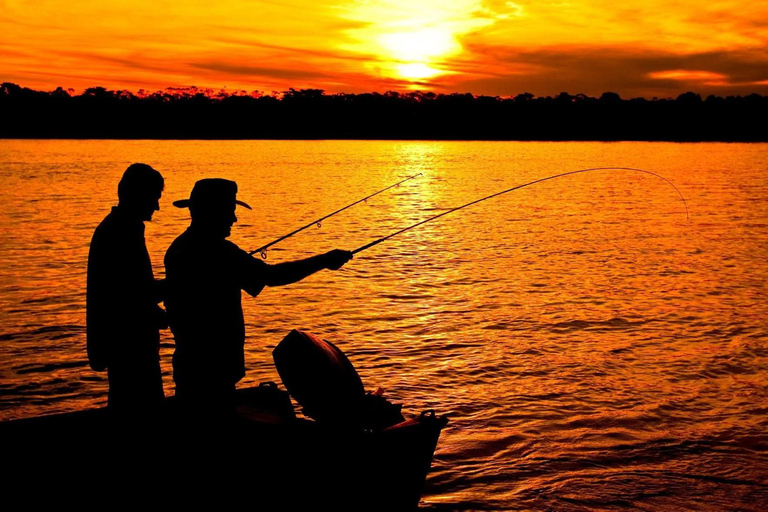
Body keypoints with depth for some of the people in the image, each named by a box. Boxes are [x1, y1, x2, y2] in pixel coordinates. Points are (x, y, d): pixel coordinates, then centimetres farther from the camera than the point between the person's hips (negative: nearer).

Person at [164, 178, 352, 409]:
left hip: (189, 360, 10)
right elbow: (271, 275, -24)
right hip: (213, 365, -10)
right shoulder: (217, 251, -20)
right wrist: (323, 261, -19)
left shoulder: (179, 247, 10)